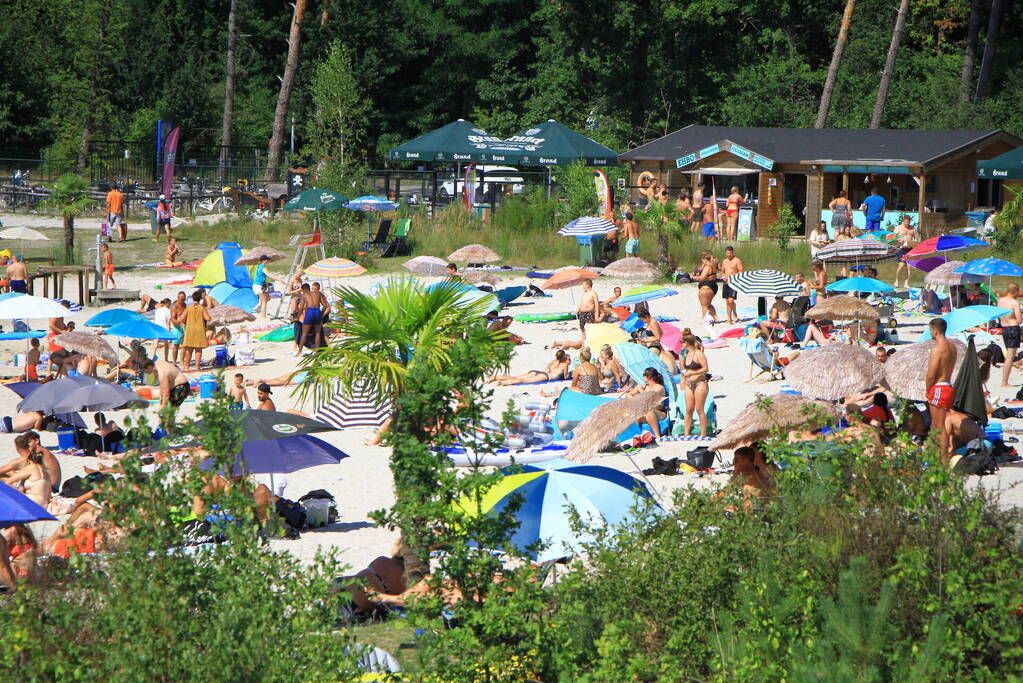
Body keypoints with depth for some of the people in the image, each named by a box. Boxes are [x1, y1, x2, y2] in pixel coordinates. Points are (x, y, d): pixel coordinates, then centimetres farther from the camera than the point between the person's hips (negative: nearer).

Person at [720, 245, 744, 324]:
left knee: (731, 300, -17)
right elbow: (722, 272, 26)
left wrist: (731, 276, -18)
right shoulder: (724, 261, 17)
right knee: (727, 302, 6)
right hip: (726, 282, 7)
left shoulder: (737, 261, -3)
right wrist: (723, 276, 2)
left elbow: (741, 272, -8)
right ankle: (729, 319, 11)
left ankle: (735, 315, 3)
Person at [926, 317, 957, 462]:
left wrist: (928, 390, -3)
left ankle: (944, 458, -5)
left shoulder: (937, 349, -18)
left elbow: (931, 374, -20)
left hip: (938, 389, -9)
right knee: (935, 424, 18)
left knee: (940, 426, -5)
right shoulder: (952, 347, 11)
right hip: (949, 386, 9)